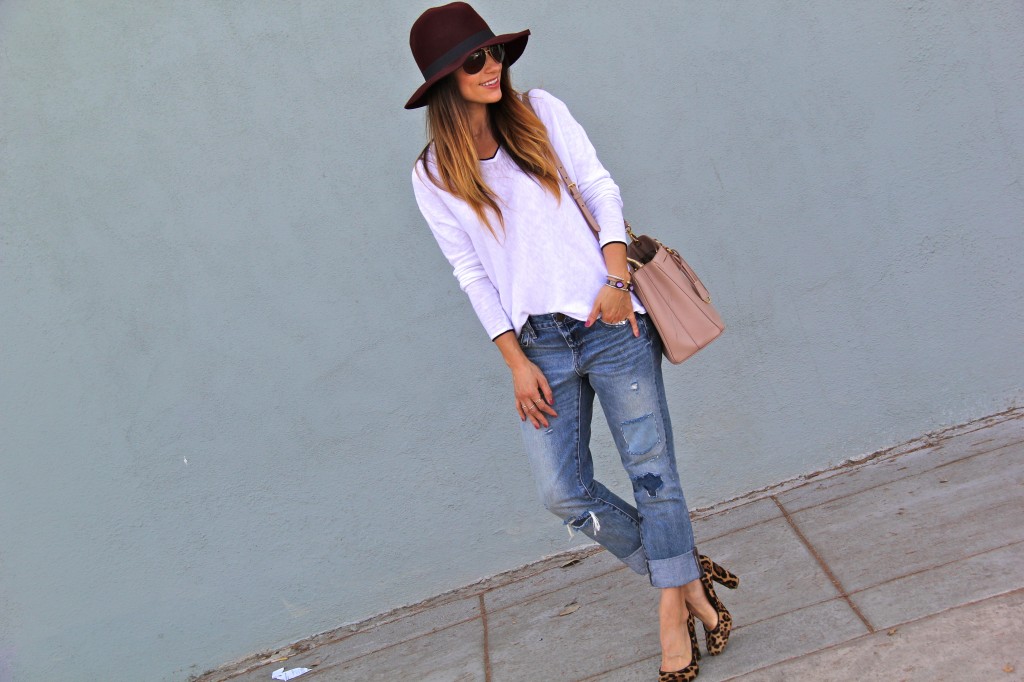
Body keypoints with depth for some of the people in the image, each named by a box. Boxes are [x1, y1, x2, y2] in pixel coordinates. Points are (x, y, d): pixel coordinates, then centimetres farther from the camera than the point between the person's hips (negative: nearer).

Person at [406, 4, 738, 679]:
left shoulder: (541, 112, 4)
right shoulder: (434, 175, 3)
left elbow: (602, 189, 5)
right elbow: (471, 273, 3)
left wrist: (618, 278, -8)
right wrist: (516, 362, -2)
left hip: (608, 319, 0)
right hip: (539, 343, 1)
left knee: (651, 468, 0)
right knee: (564, 492, -4)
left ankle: (673, 608, 18)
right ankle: (686, 575, 18)